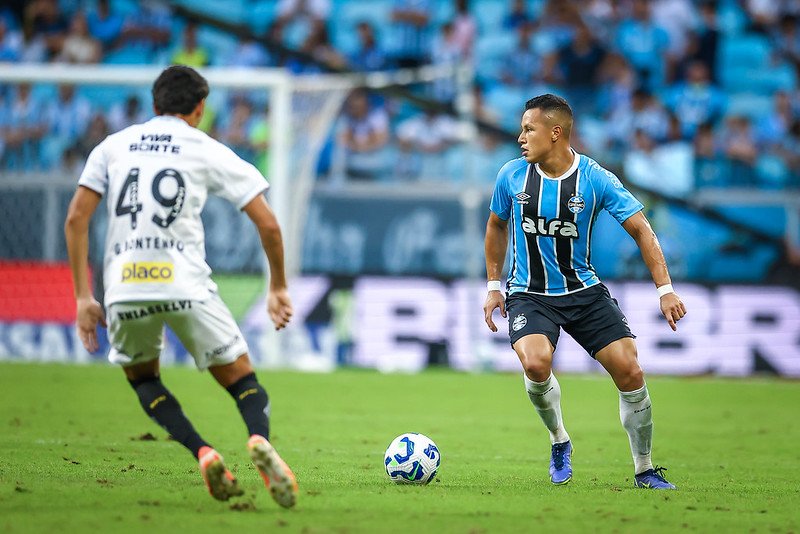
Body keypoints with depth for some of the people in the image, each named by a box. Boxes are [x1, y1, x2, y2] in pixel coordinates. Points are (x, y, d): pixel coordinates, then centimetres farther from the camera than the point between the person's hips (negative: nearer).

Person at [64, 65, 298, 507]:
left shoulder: (113, 146, 16)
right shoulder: (208, 151, 10)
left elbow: (76, 218, 7)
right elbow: (268, 225, 6)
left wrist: (83, 297, 10)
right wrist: (278, 288, 19)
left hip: (124, 288, 2)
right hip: (186, 286, -2)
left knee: (141, 376, 26)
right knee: (240, 377, 11)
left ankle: (202, 452, 1)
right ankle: (260, 439, -23)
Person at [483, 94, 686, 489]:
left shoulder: (595, 179, -12)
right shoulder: (512, 176, -6)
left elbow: (640, 230, -9)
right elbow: (497, 225, 13)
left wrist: (665, 289, -16)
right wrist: (493, 285, 12)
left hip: (584, 290, 0)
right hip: (529, 294, 0)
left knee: (630, 372, -10)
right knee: (536, 364, -28)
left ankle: (644, 470, 9)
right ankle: (559, 443, 1)